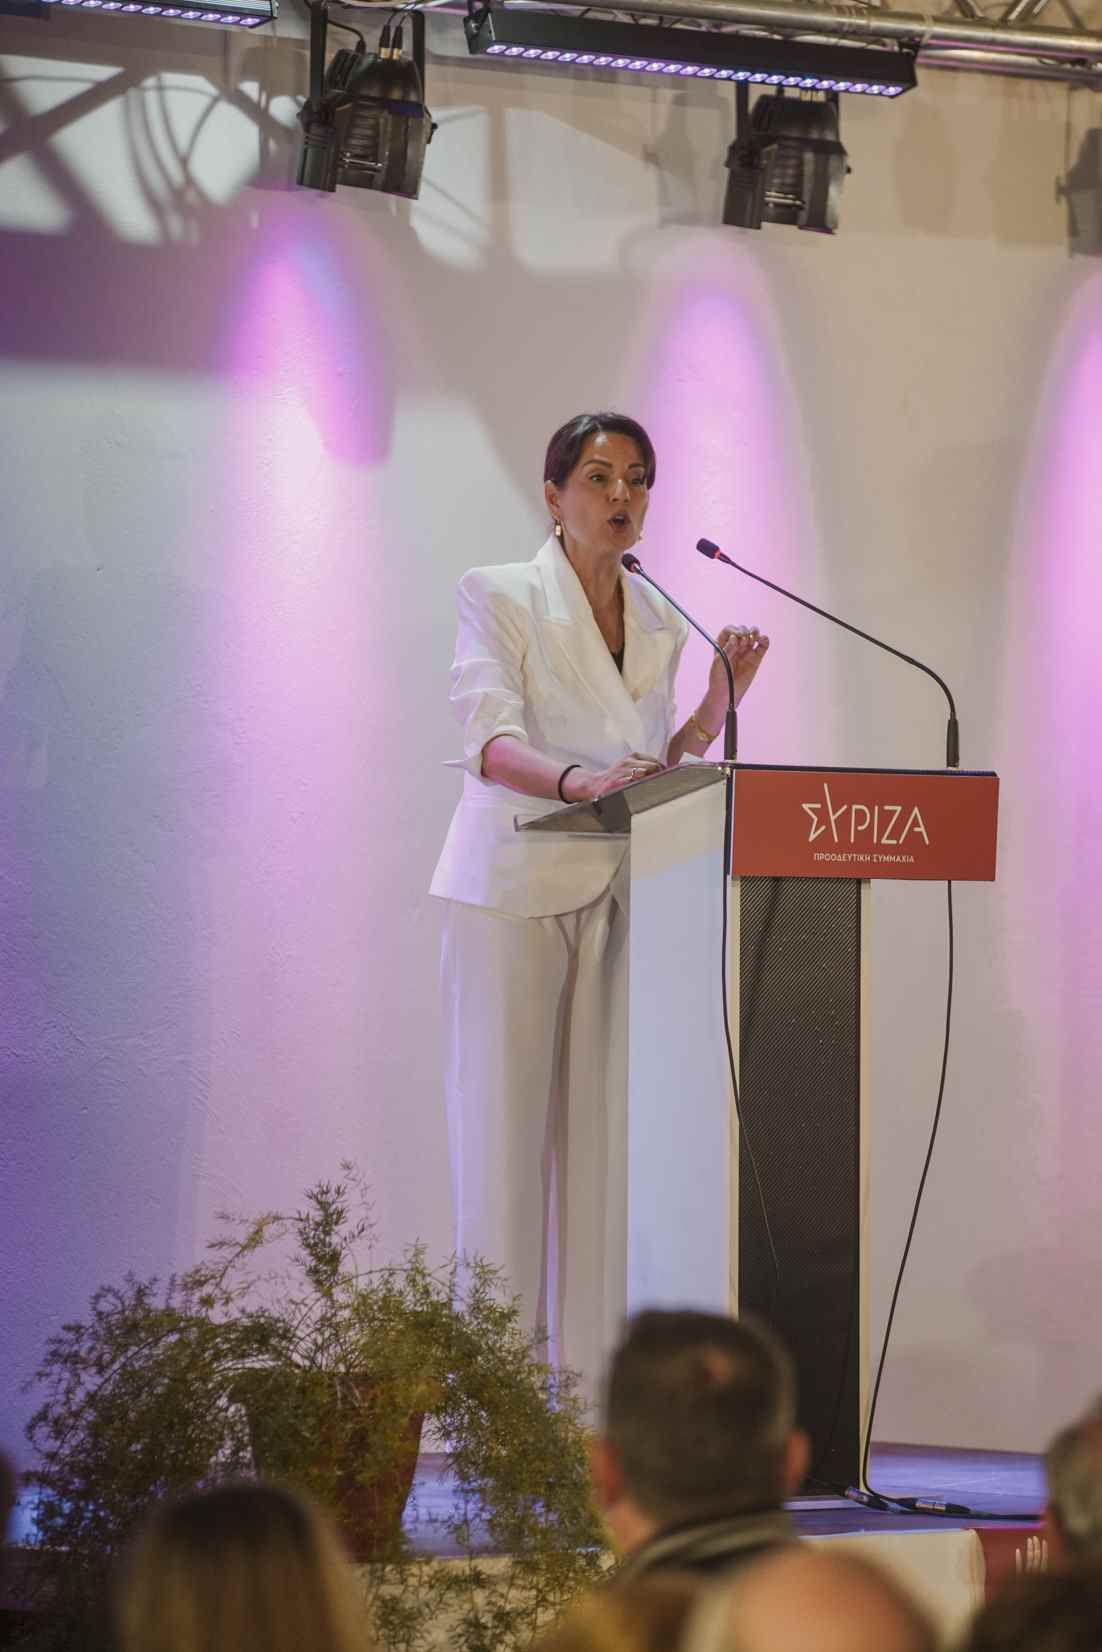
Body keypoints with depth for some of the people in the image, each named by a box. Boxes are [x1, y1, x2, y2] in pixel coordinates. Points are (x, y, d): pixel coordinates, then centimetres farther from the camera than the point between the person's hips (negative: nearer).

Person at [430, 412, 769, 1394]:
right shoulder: (499, 595, -1)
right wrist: (576, 779, -33)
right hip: (512, 886, -5)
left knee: (603, 1126, 1)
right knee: (504, 1121, -4)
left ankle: (592, 1364, 4)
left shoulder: (660, 620, 15)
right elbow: (490, 742, -15)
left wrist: (724, 694, 3)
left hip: (618, 893, 5)